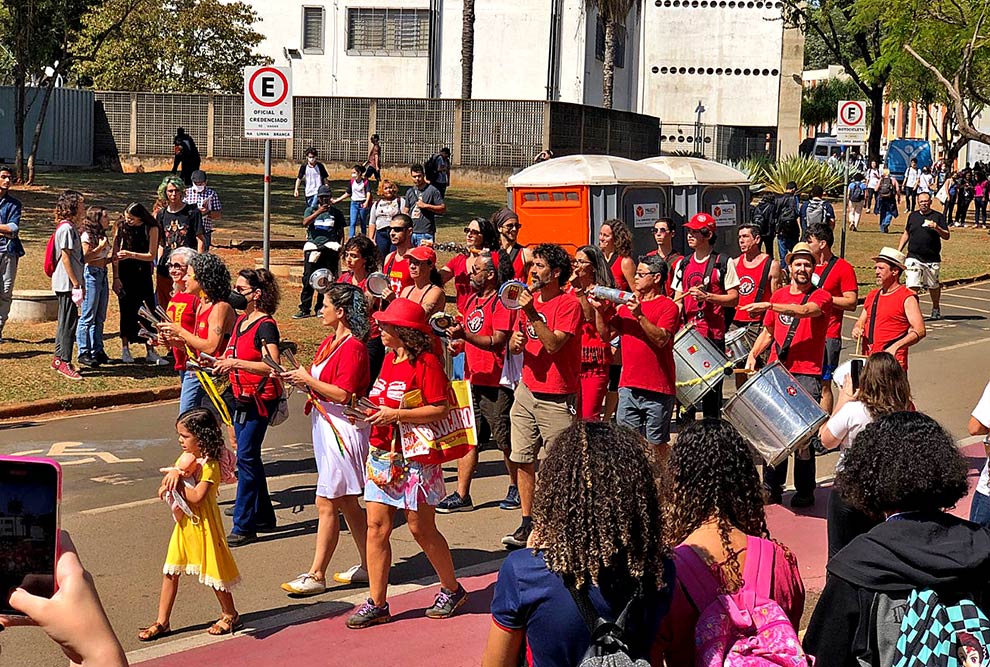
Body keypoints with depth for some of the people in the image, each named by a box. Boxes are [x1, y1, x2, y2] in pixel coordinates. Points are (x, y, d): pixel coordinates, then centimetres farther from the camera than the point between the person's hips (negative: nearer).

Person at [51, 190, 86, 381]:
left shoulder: (71, 227, 14)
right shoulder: (66, 228, -15)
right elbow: (65, 258, -18)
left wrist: (79, 283, 17)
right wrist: (76, 284, -19)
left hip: (69, 283, 10)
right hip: (67, 283, -10)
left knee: (66, 321, 15)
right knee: (68, 322, -7)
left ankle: (58, 359, 22)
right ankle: (64, 363, -3)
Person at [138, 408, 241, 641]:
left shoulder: (210, 466, -19)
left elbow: (197, 496, -28)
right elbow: (164, 488, 7)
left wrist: (176, 485, -18)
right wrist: (173, 473, -14)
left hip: (203, 525, -8)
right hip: (184, 523, 8)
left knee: (213, 569, 5)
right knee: (171, 572, 7)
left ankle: (230, 615, 24)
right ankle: (162, 622, 14)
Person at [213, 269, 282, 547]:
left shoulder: (265, 325, -16)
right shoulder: (241, 321, 12)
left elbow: (272, 366, -27)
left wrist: (237, 363, -33)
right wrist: (219, 363, 5)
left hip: (259, 397, -9)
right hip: (241, 396, 9)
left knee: (246, 457, -9)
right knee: (249, 458, 14)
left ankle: (243, 527, -5)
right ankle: (263, 516, 25)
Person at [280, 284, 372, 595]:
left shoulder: (352, 347, -17)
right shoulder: (330, 342, 13)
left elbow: (342, 394, -24)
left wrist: (307, 380, -16)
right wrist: (298, 380, -2)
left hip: (342, 428, -10)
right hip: (326, 426, 10)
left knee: (327, 503, -6)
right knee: (346, 502, 15)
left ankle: (316, 575, -1)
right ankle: (368, 566, 23)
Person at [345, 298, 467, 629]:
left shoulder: (426, 363, -13)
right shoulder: (389, 359, 13)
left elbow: (440, 409, -19)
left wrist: (396, 415, -22)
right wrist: (369, 411, 8)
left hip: (415, 457, -8)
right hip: (383, 453, 8)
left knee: (421, 528, 2)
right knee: (377, 526, 2)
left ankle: (452, 589, 22)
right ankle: (376, 604, 7)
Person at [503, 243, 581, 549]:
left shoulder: (569, 303, -11)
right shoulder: (530, 299, 12)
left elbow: (554, 344, -23)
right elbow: (514, 345, 17)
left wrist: (532, 315, -26)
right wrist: (516, 342, -6)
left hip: (556, 397, -7)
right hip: (527, 390, 7)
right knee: (523, 459, 7)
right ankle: (527, 524, 15)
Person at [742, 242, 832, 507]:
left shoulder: (821, 296, -1)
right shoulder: (779, 295, 15)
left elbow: (806, 310, -23)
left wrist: (769, 306, -32)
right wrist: (753, 354, 9)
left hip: (806, 374, -5)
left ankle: (805, 490, 3)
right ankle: (772, 488, 10)